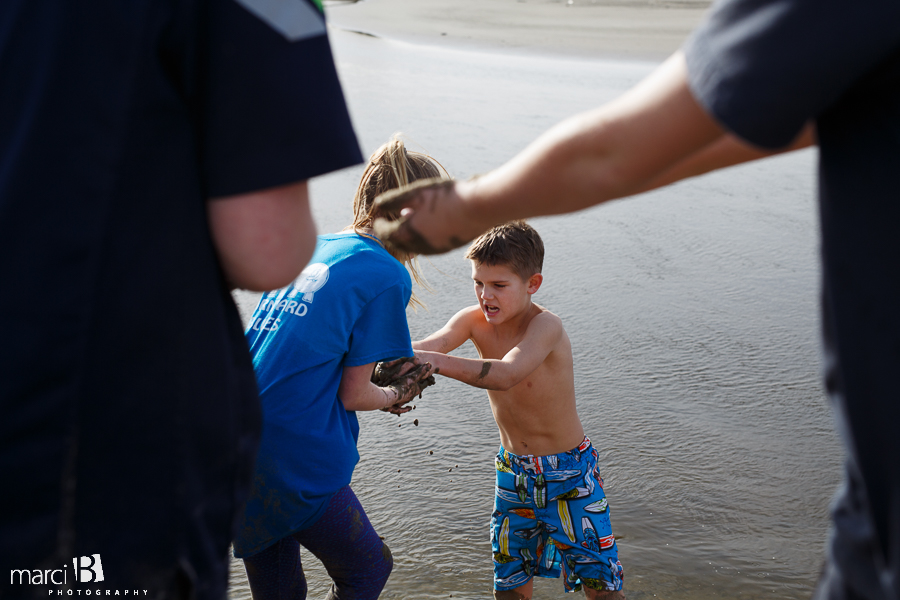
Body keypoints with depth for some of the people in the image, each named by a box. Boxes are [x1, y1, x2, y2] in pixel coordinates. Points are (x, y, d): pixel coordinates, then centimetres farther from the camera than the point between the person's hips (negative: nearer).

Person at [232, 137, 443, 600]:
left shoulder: (312, 247, 11)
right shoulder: (387, 275, -10)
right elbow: (353, 395, -7)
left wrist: (385, 380, 18)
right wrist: (395, 396, 14)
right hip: (295, 466, -7)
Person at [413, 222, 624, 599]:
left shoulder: (545, 326, -26)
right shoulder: (474, 321, -9)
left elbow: (507, 374, -44)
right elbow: (426, 346, -28)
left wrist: (439, 362, -55)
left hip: (568, 471, -5)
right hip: (512, 470, 5)